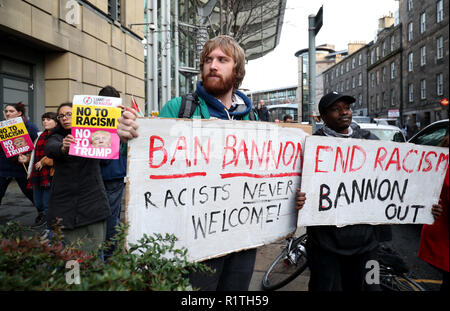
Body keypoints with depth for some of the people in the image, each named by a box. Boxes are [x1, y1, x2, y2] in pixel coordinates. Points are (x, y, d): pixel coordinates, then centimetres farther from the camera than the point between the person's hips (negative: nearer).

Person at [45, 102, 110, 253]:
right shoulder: (57, 137, 10)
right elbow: (49, 149, -11)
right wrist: (63, 148, -36)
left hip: (92, 198, -1)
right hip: (64, 200, 1)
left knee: (93, 246, -2)